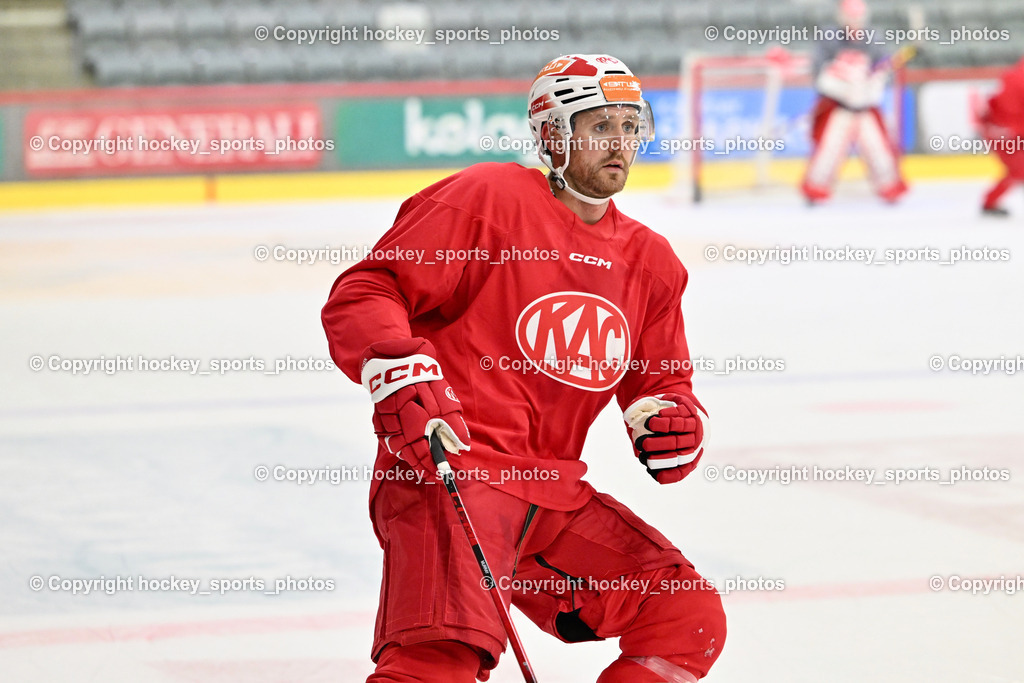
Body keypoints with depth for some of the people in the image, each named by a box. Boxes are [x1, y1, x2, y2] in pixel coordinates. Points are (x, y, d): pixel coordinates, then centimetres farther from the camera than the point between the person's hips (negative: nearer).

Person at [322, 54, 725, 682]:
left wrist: (674, 428, -1)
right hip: (447, 472, -8)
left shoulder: (650, 262, 16)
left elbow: (663, 385, 23)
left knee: (691, 618, 0)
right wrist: (400, 375, -24)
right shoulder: (488, 199, -5)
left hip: (554, 499, 8)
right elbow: (359, 297, -7)